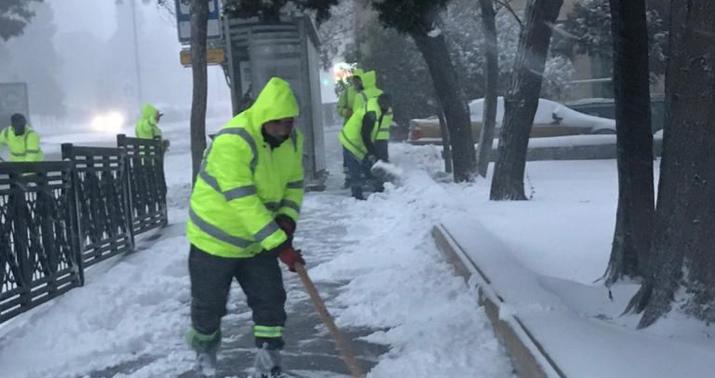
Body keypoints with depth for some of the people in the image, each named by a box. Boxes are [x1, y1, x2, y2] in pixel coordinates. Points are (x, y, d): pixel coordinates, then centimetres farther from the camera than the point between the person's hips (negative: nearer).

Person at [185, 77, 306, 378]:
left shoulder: (292, 139, -7)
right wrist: (280, 245, -34)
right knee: (209, 305, 12)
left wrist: (287, 217, -14)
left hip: (257, 240, 6)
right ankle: (204, 344, 44)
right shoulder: (233, 141, -31)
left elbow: (293, 183, 6)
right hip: (217, 237, -5)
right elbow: (243, 202, -34)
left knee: (270, 300, 1)